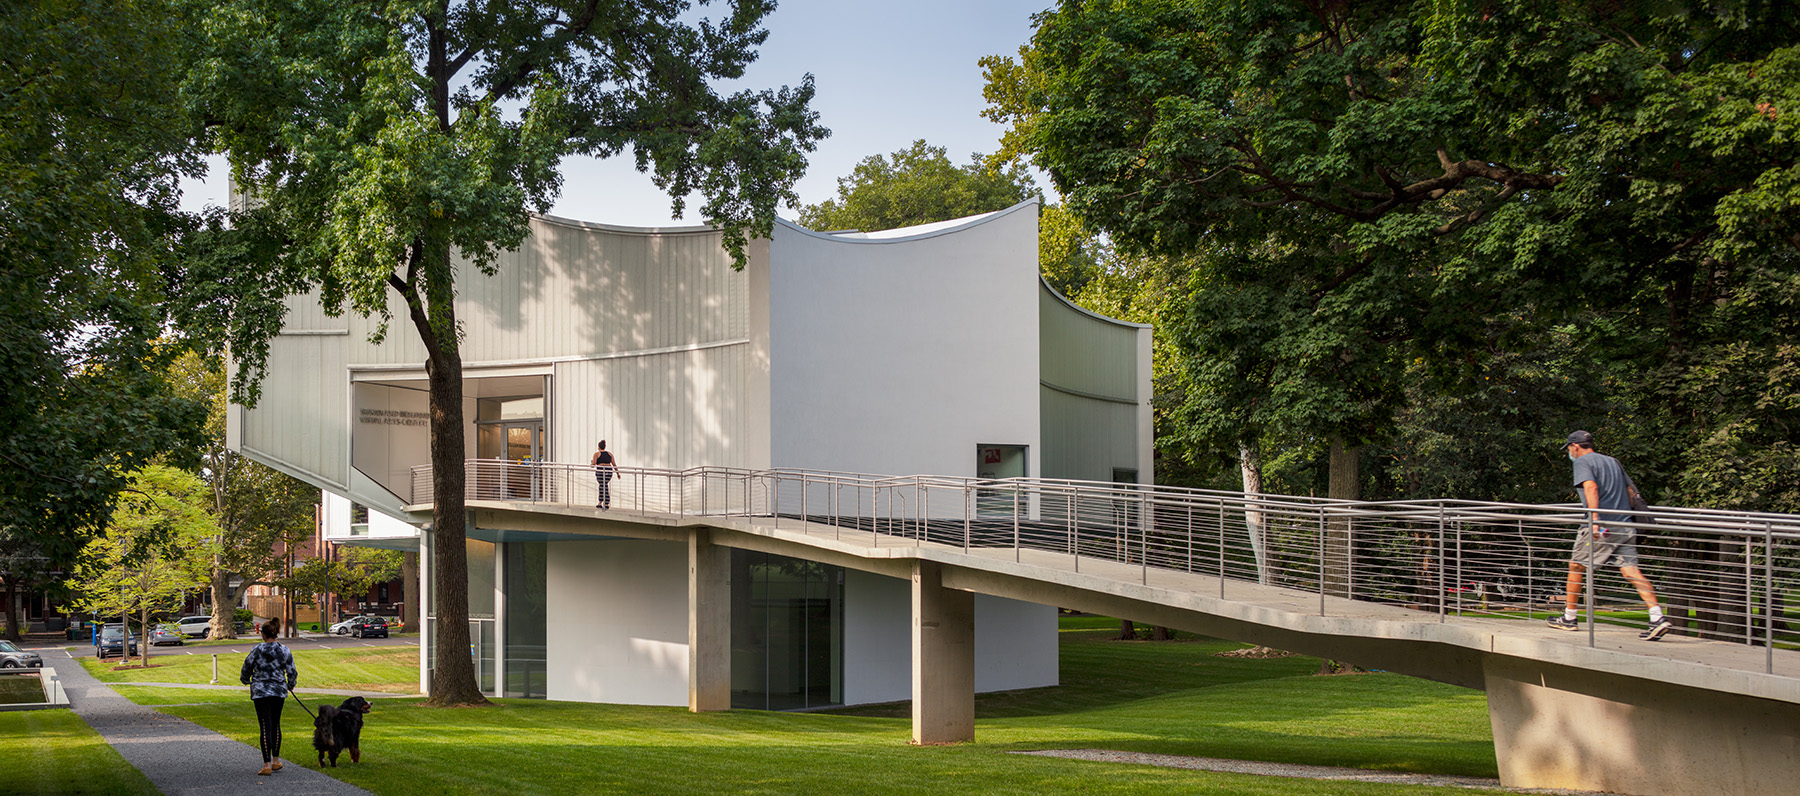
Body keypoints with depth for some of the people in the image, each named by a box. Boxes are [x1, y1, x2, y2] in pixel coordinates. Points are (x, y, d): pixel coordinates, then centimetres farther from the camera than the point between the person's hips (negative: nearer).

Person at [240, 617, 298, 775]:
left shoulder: (257, 650, -8)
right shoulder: (285, 651, -1)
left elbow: (246, 668, 1)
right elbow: (292, 672, 1)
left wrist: (245, 680, 24)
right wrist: (290, 685, 23)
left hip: (260, 692, -3)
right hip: (279, 691, 3)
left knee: (266, 727, -5)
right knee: (276, 725, 18)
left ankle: (267, 765, -10)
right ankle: (276, 761, 25)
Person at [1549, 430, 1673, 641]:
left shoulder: (1583, 462, -1)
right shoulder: (1613, 462, 22)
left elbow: (1591, 487, -19)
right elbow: (1631, 490, 23)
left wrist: (1595, 519, -28)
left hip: (1601, 527, -6)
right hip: (1625, 526, 6)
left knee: (1576, 567, 10)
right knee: (1631, 570, -3)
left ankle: (1569, 618, 17)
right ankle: (1658, 618, -18)